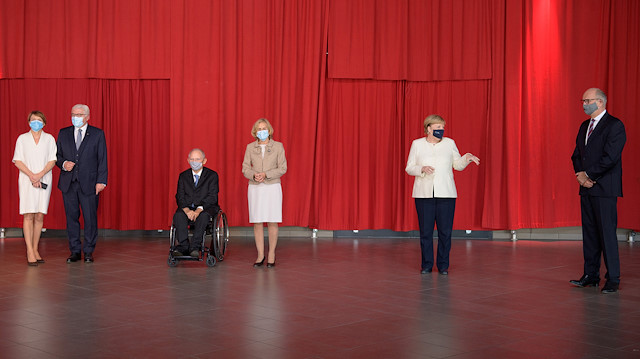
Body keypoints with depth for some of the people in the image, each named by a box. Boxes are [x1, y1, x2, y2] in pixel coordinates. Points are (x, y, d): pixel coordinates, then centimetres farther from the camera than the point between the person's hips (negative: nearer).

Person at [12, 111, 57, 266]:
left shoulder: (49, 138, 9)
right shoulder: (22, 138, 8)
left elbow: (52, 160, 3)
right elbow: (18, 161, 2)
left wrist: (40, 174, -12)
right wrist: (31, 175, -12)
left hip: (44, 181, 1)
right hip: (27, 180, -1)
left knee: (39, 216, 1)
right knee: (28, 215, -8)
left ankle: (35, 249, 8)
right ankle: (30, 252, -10)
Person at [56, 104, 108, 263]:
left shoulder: (97, 134, 3)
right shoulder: (63, 133, 11)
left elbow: (102, 159, 0)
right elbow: (57, 155, 15)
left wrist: (101, 181, -8)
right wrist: (63, 164, -8)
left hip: (89, 183, -3)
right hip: (68, 183, 3)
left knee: (90, 218, -1)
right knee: (71, 217, 7)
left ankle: (88, 251, 10)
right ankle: (75, 251, 15)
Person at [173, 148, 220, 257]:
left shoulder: (212, 175, 2)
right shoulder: (183, 176, 12)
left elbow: (212, 197, -8)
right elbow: (180, 197, 2)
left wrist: (199, 209, -24)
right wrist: (187, 210, -19)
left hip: (206, 208, -3)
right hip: (187, 208, 3)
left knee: (203, 216, -36)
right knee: (178, 215, -29)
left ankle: (195, 247, -33)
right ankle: (183, 246, -28)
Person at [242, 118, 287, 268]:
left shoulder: (278, 146, 2)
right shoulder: (250, 147, 7)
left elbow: (282, 168, -1)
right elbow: (245, 168, 7)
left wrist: (266, 174, -14)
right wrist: (254, 175, -14)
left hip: (272, 187, -2)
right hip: (255, 188, 2)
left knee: (272, 222, -2)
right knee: (257, 222, 1)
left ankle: (271, 255, 7)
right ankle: (260, 255, 9)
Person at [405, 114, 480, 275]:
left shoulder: (449, 143, 9)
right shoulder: (417, 144, 6)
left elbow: (458, 165, 13)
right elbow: (409, 168, 5)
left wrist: (467, 158, -6)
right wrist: (422, 169, -13)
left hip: (446, 194, 1)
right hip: (424, 194, -1)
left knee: (445, 231, -1)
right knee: (425, 231, 1)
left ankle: (443, 265, 9)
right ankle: (427, 265, 12)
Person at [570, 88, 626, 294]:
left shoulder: (614, 126, -8)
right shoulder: (584, 126, 17)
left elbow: (610, 157, -16)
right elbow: (576, 155, 16)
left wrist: (588, 175, -11)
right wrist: (580, 175, -2)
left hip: (605, 189, -8)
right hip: (587, 187, 8)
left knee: (607, 233, -6)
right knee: (589, 232, 10)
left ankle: (613, 279, 0)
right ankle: (591, 275, 16)